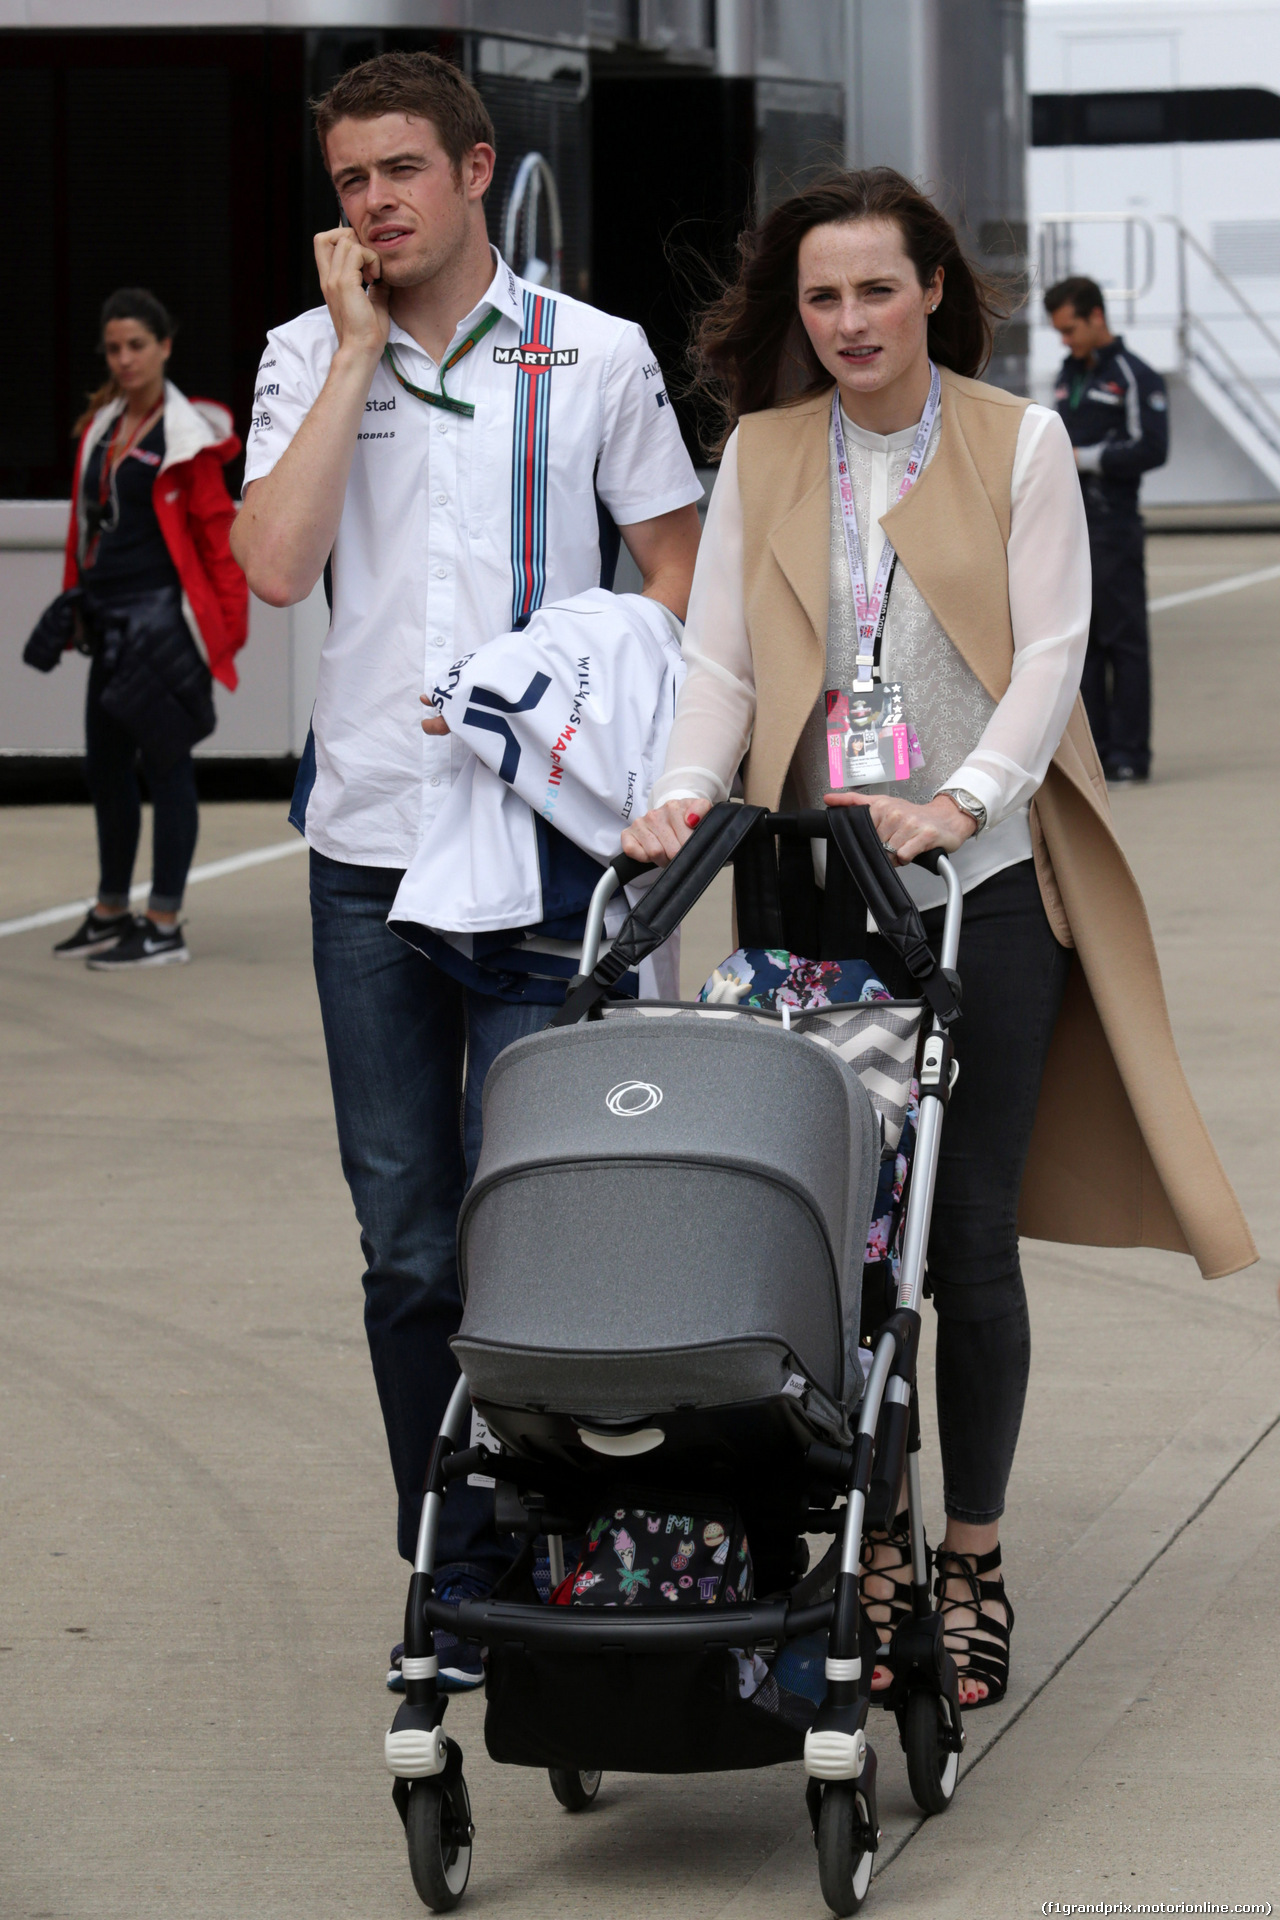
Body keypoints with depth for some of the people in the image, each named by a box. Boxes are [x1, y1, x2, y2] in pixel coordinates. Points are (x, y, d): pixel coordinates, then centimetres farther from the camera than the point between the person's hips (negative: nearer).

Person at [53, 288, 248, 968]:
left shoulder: (186, 436, -8)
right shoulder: (98, 427, 13)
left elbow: (217, 530, -10)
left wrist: (230, 616, -13)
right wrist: (73, 600, 14)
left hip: (163, 617, -8)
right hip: (110, 619, 8)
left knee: (164, 761, -3)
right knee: (105, 766, 13)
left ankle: (165, 927, 0)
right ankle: (110, 912, 25)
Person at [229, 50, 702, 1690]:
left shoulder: (594, 358, 3)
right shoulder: (308, 358, 7)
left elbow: (679, 571, 9)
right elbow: (273, 562, -9)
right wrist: (358, 348, -7)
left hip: (544, 841, -3)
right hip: (368, 845, 3)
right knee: (407, 1245, 7)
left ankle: (531, 1562, 1)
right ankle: (448, 1584, 16)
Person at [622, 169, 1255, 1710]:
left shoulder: (1019, 447, 4)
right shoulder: (761, 456, 10)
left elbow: (1049, 658, -3)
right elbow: (720, 659, 7)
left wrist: (962, 799, -18)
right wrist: (686, 790, -12)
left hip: (984, 887, -2)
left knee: (969, 1234, -2)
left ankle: (974, 1559, 10)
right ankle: (871, 1549, 10)